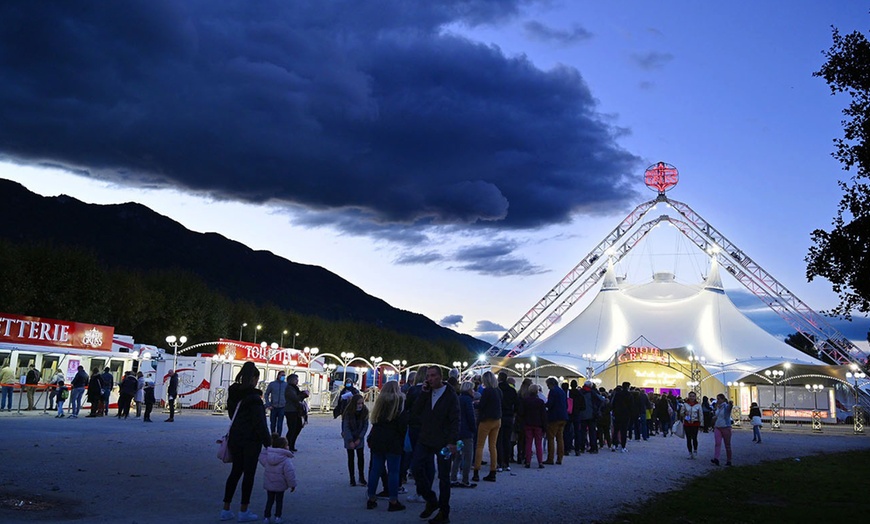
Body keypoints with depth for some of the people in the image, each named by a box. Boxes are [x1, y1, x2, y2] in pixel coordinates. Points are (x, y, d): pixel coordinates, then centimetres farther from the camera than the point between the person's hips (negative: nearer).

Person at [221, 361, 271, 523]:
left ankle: (226, 510, 18)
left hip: (235, 438, 7)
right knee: (249, 473, 3)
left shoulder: (233, 393, 6)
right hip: (251, 440, -7)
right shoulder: (253, 397, -18)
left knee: (235, 471, 15)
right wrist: (267, 440, -10)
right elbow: (259, 423, -18)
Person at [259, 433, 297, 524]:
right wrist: (292, 484, -10)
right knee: (279, 501, 13)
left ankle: (267, 517, 18)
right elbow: (289, 473, -21)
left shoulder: (266, 457, -6)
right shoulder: (286, 460, -20)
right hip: (280, 485, -4)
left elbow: (261, 458, 17)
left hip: (268, 485, 4)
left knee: (269, 500, 17)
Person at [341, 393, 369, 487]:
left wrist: (359, 439, -11)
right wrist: (351, 441, -15)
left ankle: (362, 477, 6)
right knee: (351, 457, 1)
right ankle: (352, 479, 7)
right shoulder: (348, 412, -19)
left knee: (361, 456, -4)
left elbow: (365, 425, -7)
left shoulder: (365, 411, -13)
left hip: (359, 438, 2)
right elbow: (346, 427, -14)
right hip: (349, 437, -2)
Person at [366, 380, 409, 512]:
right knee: (393, 471, -2)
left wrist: (372, 440, 17)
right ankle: (393, 502, 0)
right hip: (393, 442, -6)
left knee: (375, 469, 10)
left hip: (377, 440, 6)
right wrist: (402, 442, -3)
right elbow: (403, 425, -11)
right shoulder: (399, 401, -7)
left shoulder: (380, 401, 12)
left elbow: (374, 421, 14)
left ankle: (371, 499, 15)